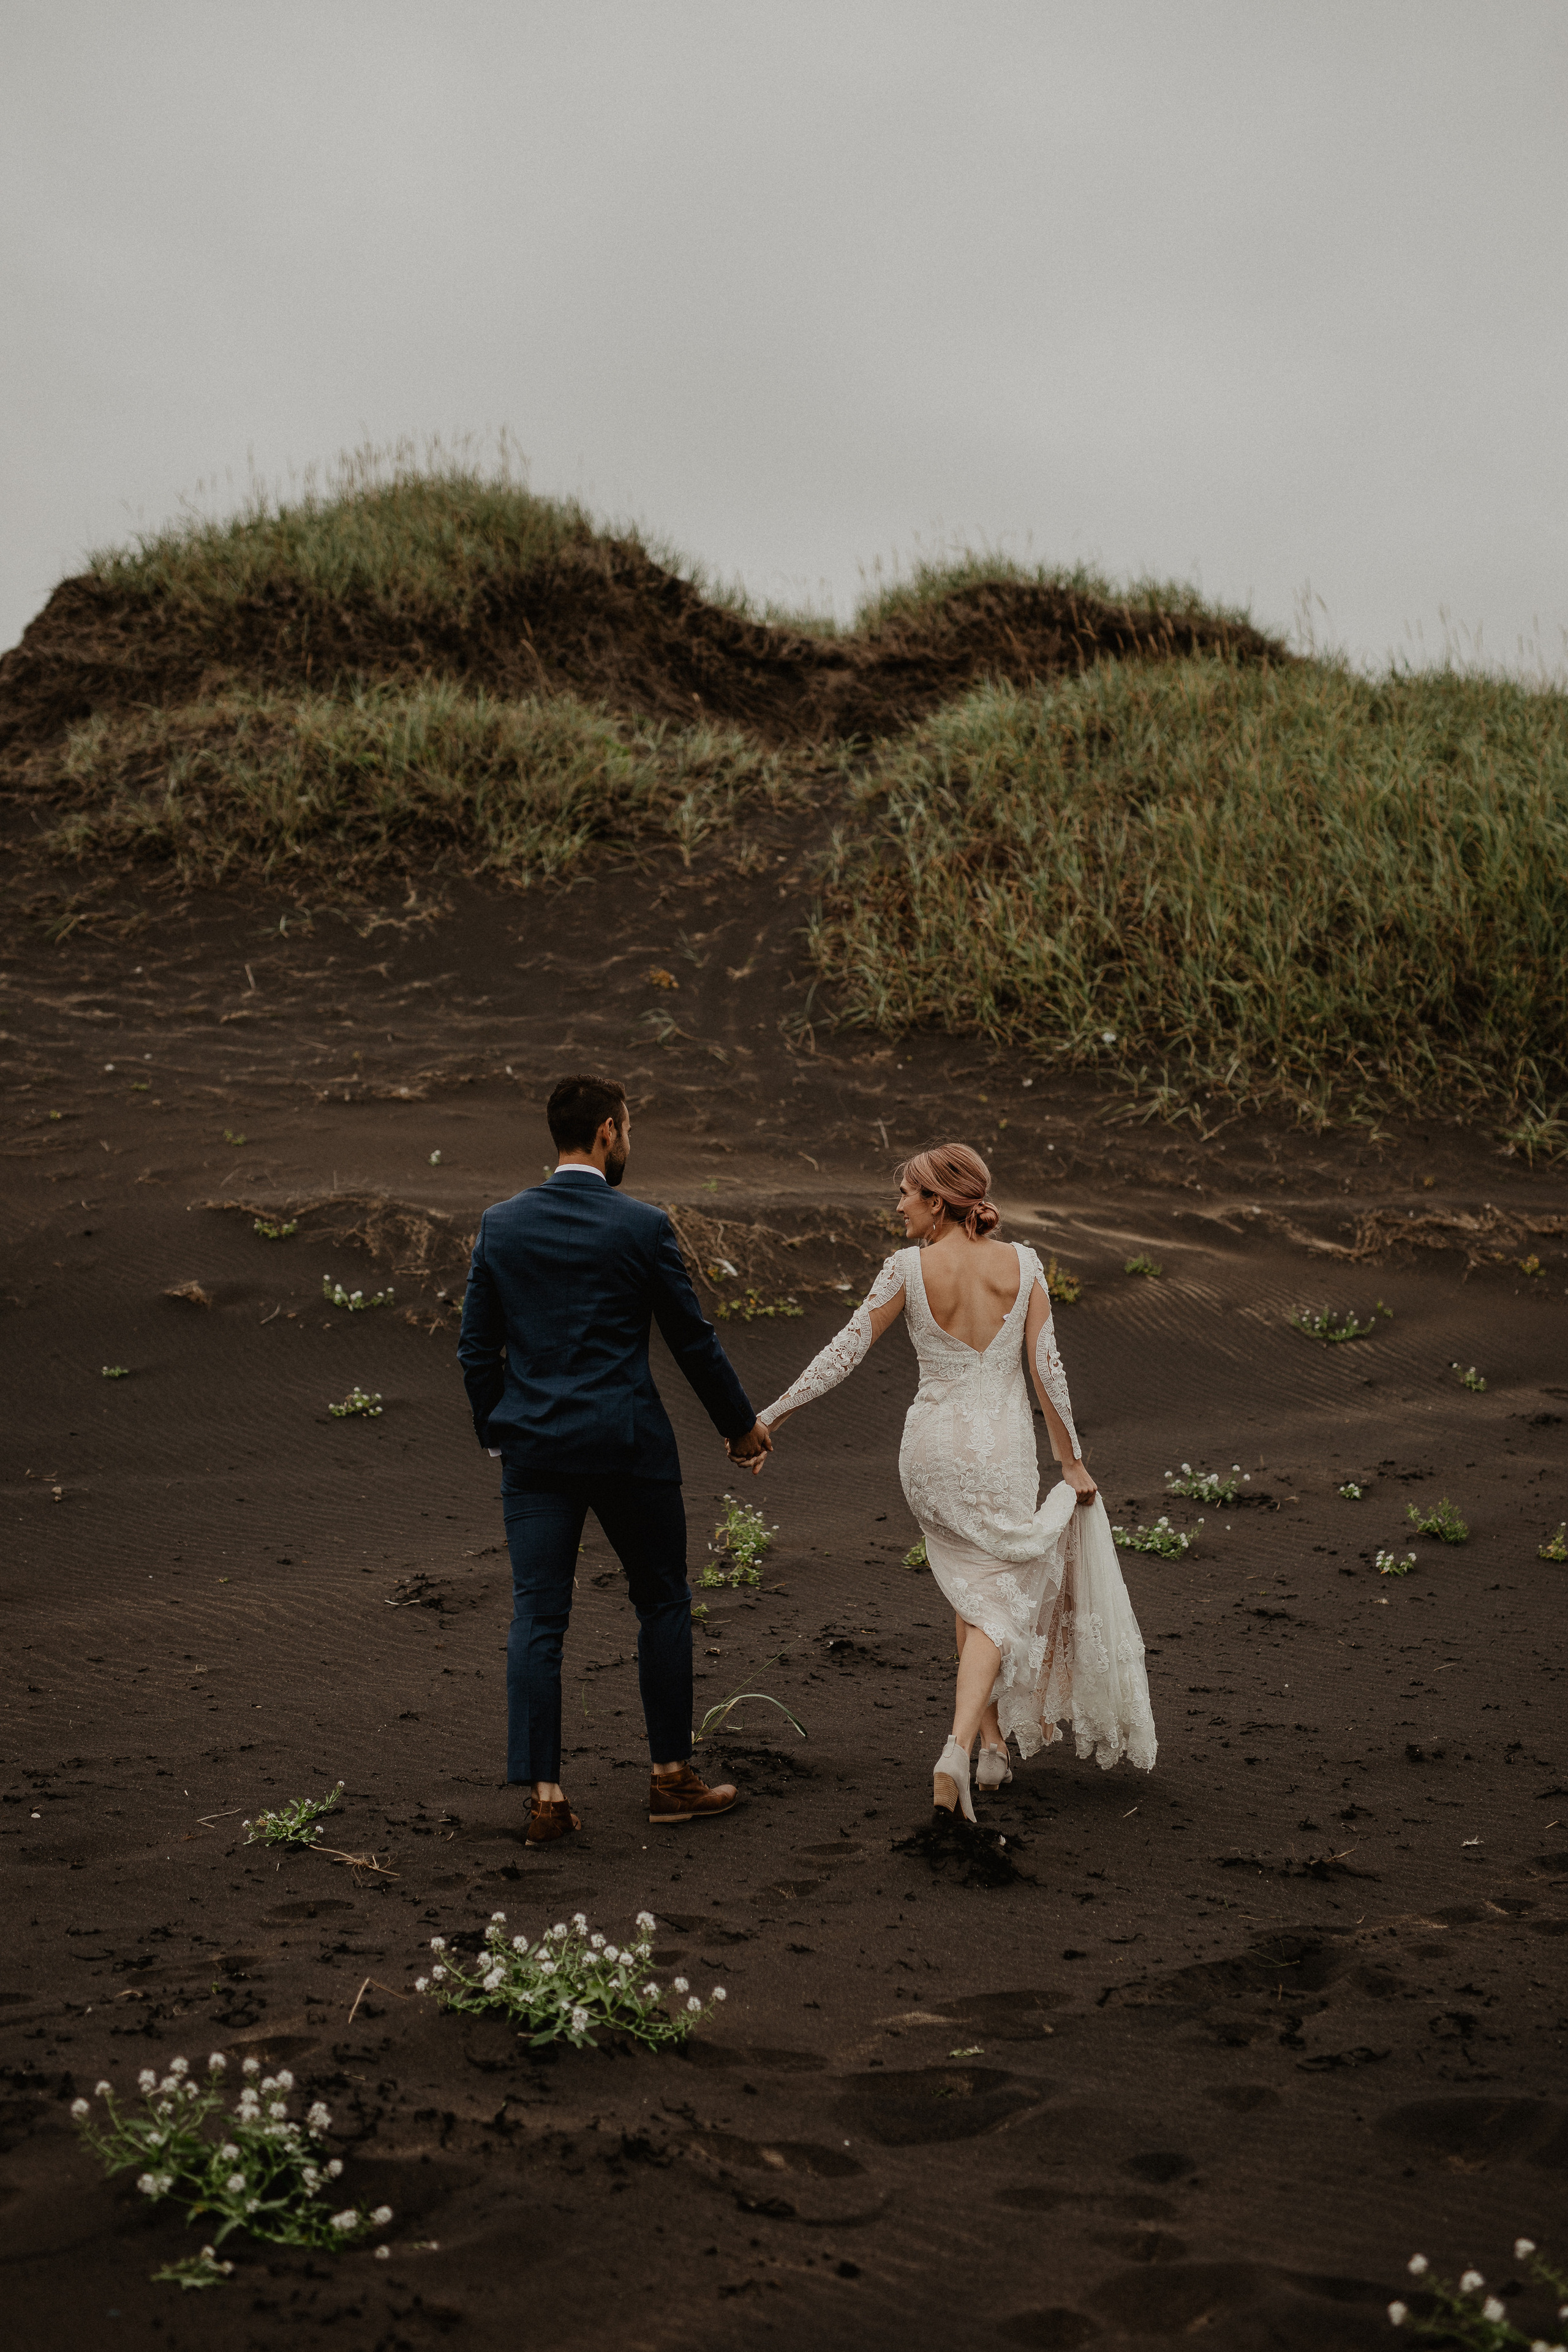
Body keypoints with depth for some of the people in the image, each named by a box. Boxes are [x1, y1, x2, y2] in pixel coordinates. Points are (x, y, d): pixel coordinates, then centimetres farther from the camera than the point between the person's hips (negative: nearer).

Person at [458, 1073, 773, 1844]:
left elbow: (477, 1348, 7)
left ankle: (544, 1795, 4)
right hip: (627, 1445, -3)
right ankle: (671, 1777, 20)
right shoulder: (641, 1227, -8)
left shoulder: (500, 1224, 3)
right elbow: (693, 1339, -1)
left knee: (537, 1619, 5)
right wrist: (740, 1424, 12)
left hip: (534, 1447, 3)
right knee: (662, 1601, 13)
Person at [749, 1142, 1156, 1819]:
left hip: (931, 1450, 1)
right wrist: (1072, 1460, 5)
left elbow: (843, 1353, -10)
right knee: (998, 1602, 5)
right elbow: (1046, 1369, -5)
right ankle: (956, 1750, -17)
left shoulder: (907, 1268, -10)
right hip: (1002, 1452, -1)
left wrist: (774, 1413, -3)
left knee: (973, 1590, 23)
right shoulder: (1021, 1264, -6)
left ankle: (992, 1744, 28)